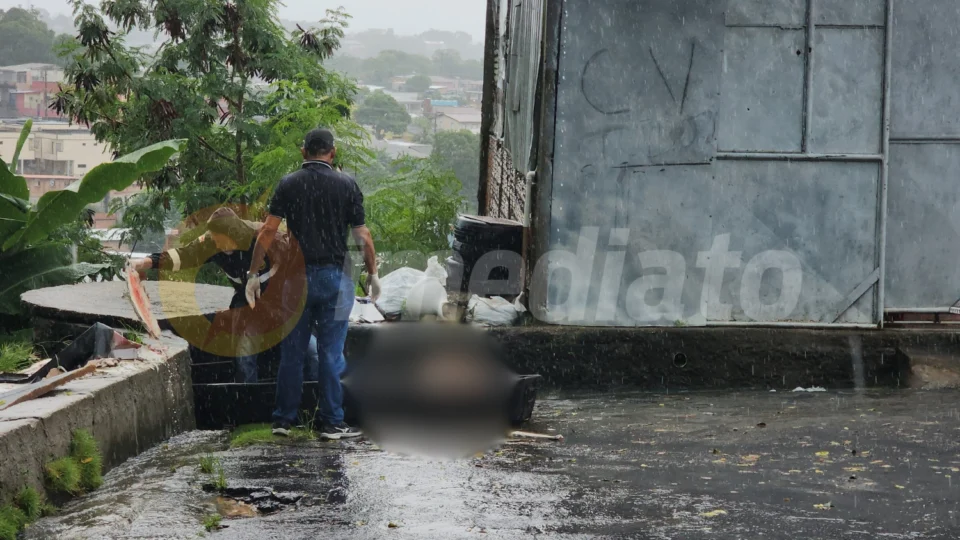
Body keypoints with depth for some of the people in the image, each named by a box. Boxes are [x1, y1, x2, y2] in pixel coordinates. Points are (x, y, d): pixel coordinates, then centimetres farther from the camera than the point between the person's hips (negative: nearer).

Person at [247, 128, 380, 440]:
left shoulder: (288, 185, 1)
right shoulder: (347, 185, -2)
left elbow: (269, 230, -3)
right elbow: (362, 236, -1)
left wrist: (253, 273, 1)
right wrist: (372, 273, 10)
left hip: (296, 276, 2)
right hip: (334, 275, -2)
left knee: (292, 351, 9)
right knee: (331, 352, 3)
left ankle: (283, 420, 13)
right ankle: (331, 423, 5)